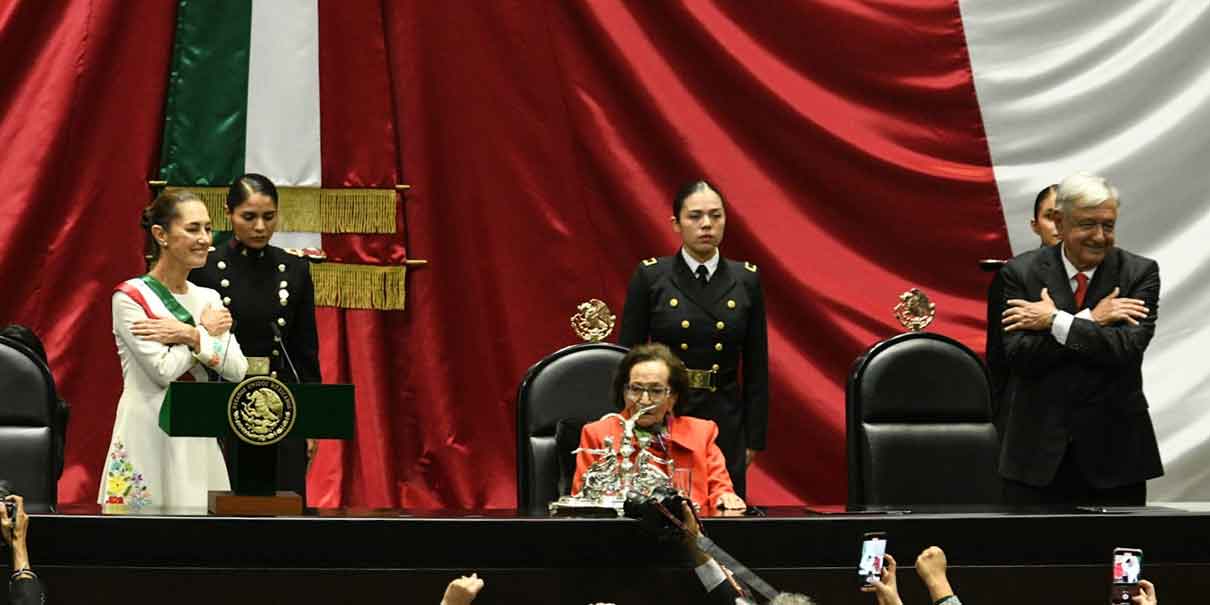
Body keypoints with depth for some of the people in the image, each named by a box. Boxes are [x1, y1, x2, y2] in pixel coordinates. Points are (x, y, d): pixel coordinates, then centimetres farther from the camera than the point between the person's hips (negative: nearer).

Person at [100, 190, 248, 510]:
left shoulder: (209, 299, 13)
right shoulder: (130, 297, -6)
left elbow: (237, 369, 1)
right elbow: (164, 370, -14)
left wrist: (190, 336, -10)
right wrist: (207, 334, -2)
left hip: (199, 438, 5)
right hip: (148, 435, -5)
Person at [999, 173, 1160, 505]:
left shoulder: (1139, 272, -1)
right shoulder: (1020, 272, 0)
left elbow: (1129, 348, -15)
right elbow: (1018, 356, -11)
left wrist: (1055, 321, -15)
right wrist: (1091, 320, -15)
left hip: (1115, 453, 0)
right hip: (1037, 451, 0)